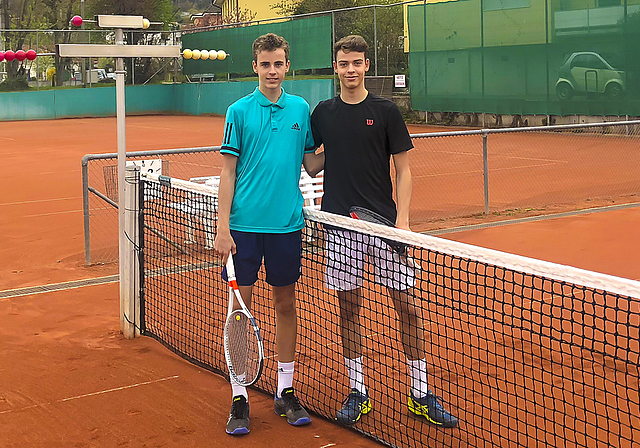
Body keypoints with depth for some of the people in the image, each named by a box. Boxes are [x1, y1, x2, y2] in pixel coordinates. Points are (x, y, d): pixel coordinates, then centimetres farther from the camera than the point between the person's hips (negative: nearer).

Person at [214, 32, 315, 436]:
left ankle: (286, 391, 21)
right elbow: (228, 172, -2)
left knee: (285, 304, 9)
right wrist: (223, 228, -7)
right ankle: (239, 398, 9)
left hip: (287, 224, 2)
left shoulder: (301, 109, 7)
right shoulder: (239, 111, 0)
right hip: (244, 224, -2)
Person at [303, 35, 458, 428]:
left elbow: (403, 171, 0)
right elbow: (312, 166, 15)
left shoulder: (386, 112, 1)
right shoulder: (323, 114, 7)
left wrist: (402, 219, -10)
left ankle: (421, 395, 11)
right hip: (340, 224, 2)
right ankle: (358, 392, 18)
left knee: (407, 307, -1)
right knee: (350, 307, 6)